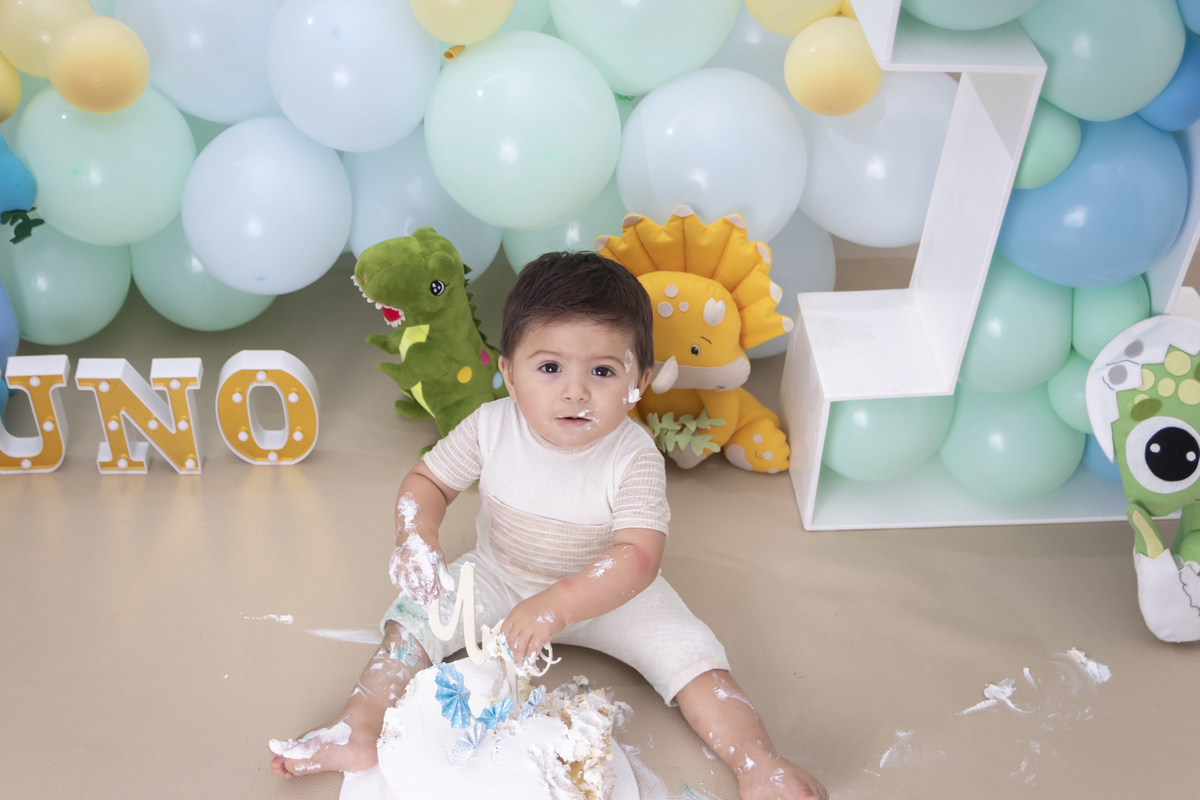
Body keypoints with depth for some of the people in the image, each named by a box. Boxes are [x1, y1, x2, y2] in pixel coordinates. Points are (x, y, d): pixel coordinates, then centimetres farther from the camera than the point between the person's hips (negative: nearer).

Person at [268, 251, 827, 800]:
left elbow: (638, 558, -36)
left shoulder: (633, 459, -28)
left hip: (606, 591, -2)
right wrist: (416, 543, -26)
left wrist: (555, 607, -47)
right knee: (417, 617, -12)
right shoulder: (491, 429, -20)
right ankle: (358, 730, -3)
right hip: (500, 578, 3)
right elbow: (428, 480, -5)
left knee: (688, 652, -19)